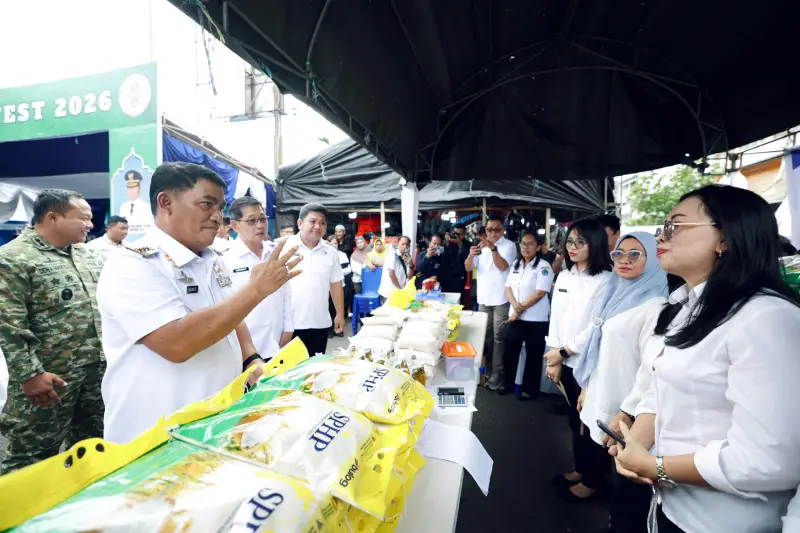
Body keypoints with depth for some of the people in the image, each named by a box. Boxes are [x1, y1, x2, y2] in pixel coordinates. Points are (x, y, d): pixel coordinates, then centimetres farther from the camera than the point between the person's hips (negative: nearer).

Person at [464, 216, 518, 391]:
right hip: (484, 298, 5)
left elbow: (503, 266, -20)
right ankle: (486, 367, 29)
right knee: (485, 335, 14)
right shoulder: (482, 246, 7)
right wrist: (471, 255, -20)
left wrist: (493, 248, -33)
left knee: (498, 336, -2)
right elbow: (468, 268, 1)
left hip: (501, 299, -5)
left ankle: (497, 373, 3)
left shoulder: (509, 246, -5)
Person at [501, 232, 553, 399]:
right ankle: (508, 382, 30)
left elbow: (540, 293, -17)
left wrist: (521, 309, -14)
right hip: (515, 316, 6)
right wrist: (515, 305, -11)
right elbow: (508, 287, 7)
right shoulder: (516, 264, 10)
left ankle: (530, 389, 20)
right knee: (510, 350, 12)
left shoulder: (543, 267, -10)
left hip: (536, 319, -6)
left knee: (533, 355, 7)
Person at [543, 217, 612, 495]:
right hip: (566, 363, 6)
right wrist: (553, 360, 2)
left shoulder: (605, 281, -13)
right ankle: (579, 470, 36)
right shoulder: (564, 276, 6)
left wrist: (563, 352, -10)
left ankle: (591, 479, 29)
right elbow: (555, 318, 6)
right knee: (574, 419, 18)